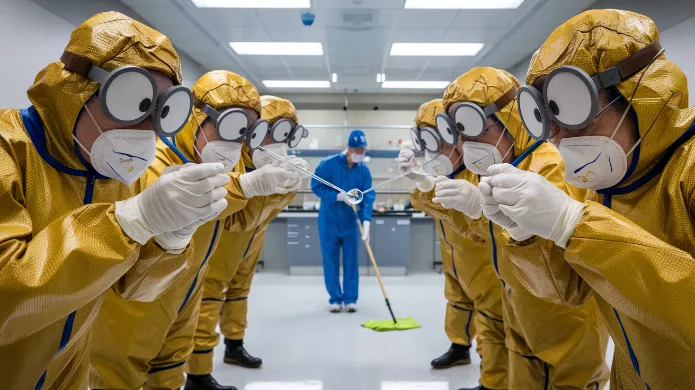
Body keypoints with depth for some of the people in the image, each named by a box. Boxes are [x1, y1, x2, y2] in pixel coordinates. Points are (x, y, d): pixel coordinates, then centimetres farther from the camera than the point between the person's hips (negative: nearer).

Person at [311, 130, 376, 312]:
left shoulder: (364, 170, -5)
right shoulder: (329, 164, -13)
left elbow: (368, 197, -11)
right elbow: (316, 186, -11)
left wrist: (366, 221, -24)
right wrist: (339, 196, -21)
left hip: (351, 220, 2)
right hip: (329, 219, -2)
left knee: (351, 260, 4)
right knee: (330, 260, 3)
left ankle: (350, 299, 13)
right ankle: (335, 299, 14)